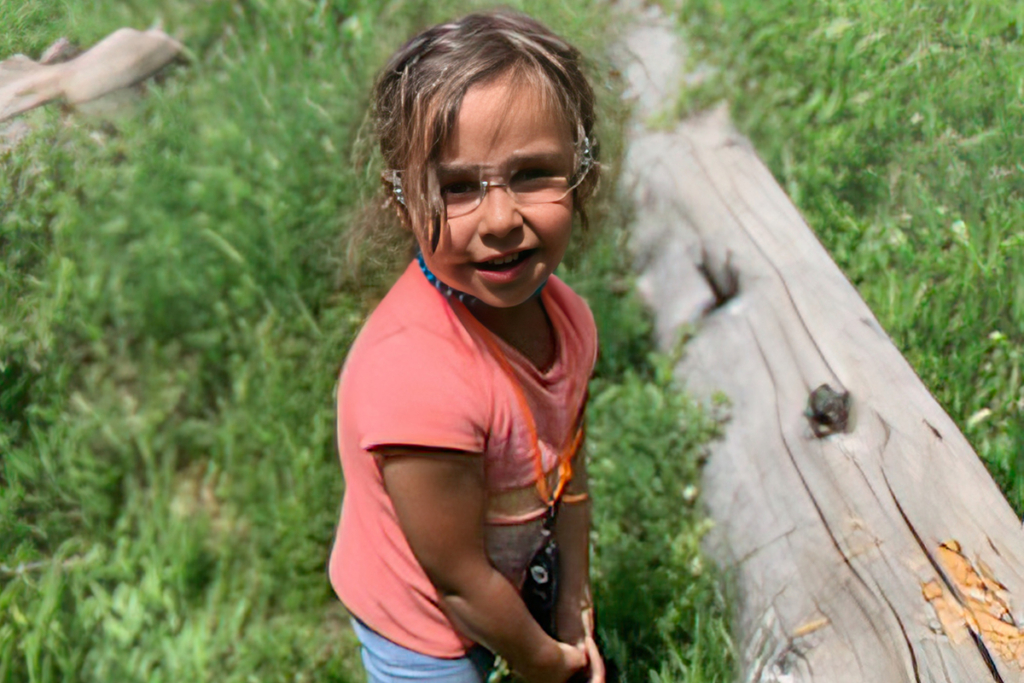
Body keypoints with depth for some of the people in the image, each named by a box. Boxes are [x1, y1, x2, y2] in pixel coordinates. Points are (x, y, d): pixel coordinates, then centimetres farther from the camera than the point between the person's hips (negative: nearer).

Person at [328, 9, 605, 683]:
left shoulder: (565, 317, -16)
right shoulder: (416, 376, -40)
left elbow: (567, 469, -1)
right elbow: (457, 579, -27)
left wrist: (574, 608, 4)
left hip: (516, 579, 6)